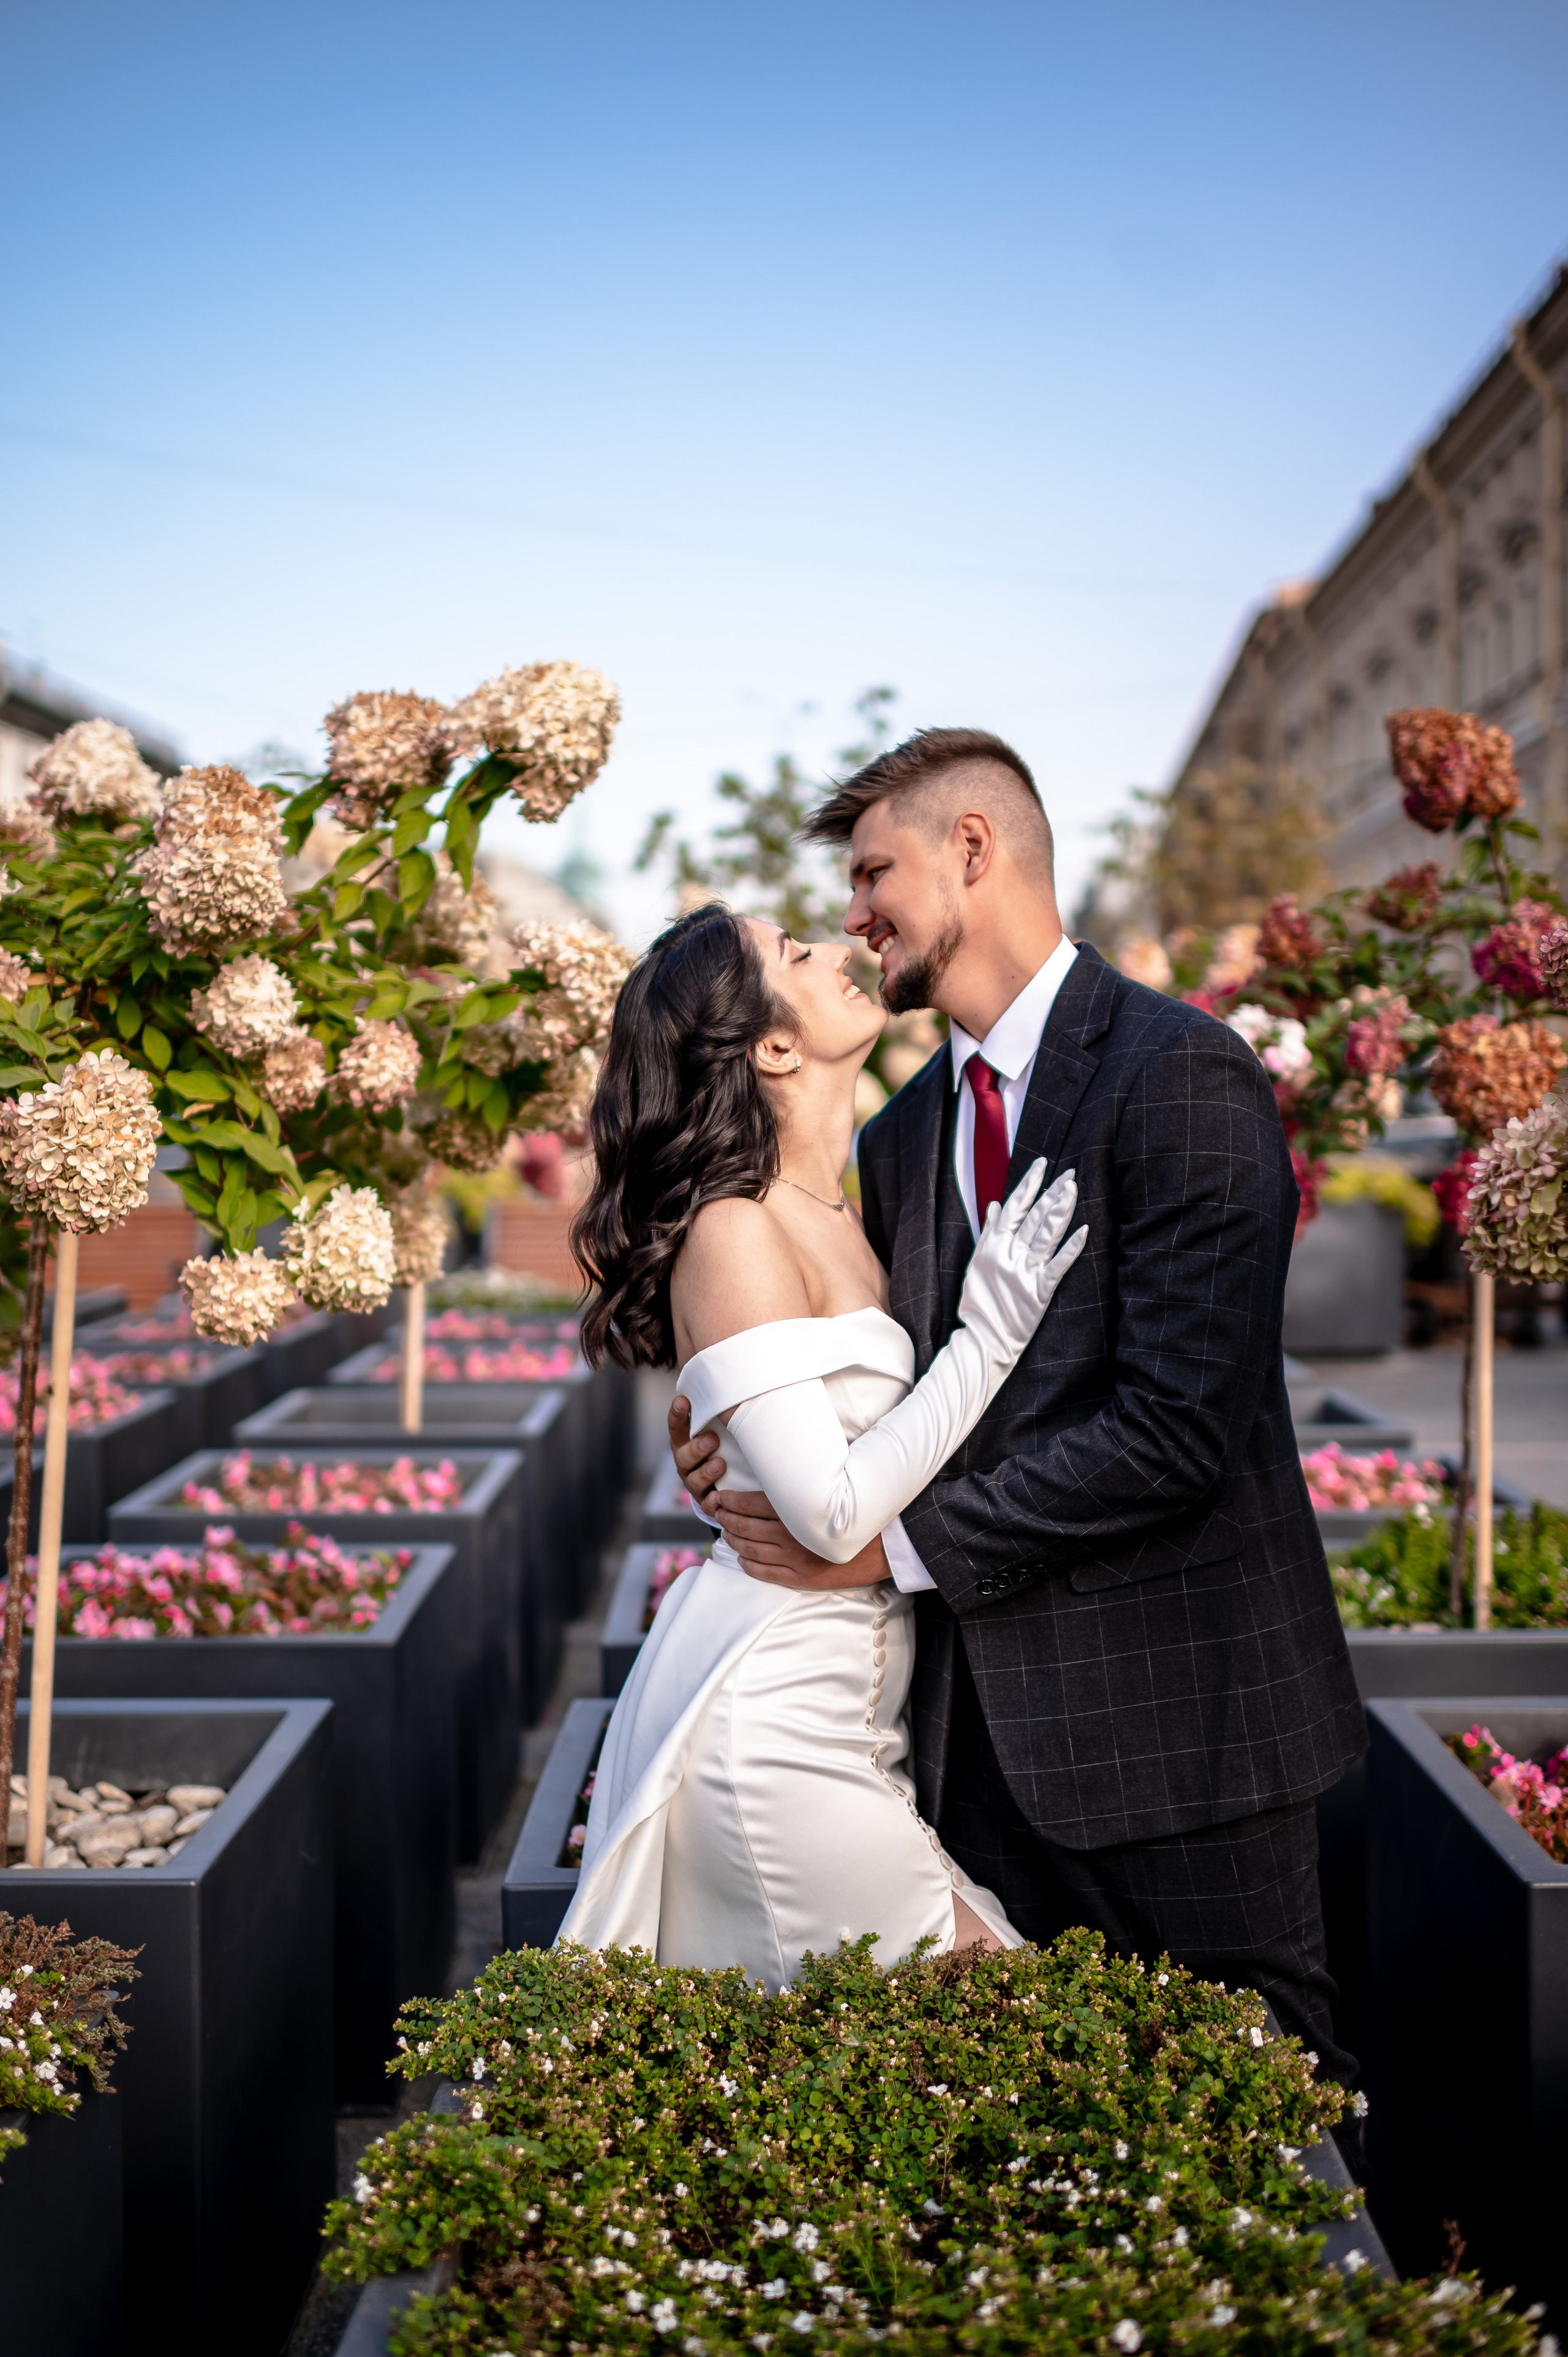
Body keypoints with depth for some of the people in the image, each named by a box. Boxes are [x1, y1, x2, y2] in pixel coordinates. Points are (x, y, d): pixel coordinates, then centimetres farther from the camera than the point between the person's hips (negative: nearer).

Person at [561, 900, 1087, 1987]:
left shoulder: (839, 1216, 9)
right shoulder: (734, 1235, -17)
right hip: (777, 1724, -8)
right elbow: (834, 1515, -21)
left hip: (842, 1708, 8)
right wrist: (991, 1335, -18)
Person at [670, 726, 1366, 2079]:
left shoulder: (1183, 1079, -14)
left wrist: (900, 1540, -18)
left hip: (1177, 1703, -7)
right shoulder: (908, 1130, 11)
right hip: (992, 1710, 7)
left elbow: (1177, 1425, -21)